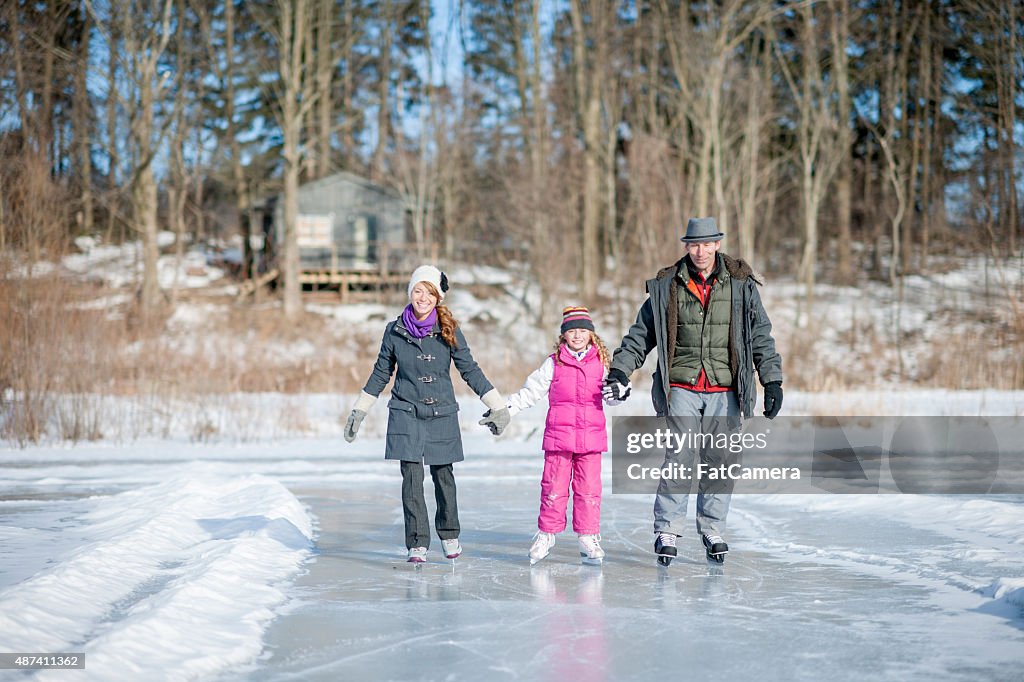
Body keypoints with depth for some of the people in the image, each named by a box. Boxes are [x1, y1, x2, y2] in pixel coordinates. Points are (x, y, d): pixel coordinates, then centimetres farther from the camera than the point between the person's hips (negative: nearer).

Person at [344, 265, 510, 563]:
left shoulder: (448, 331, -2)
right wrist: (359, 412, 15)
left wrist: (498, 406, 3)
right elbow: (381, 374, 12)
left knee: (443, 475, 8)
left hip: (442, 415, 0)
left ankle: (449, 534, 29)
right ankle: (417, 544, -2)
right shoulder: (395, 331, 1)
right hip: (406, 414, 0)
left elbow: (470, 370, 4)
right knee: (412, 478, -8)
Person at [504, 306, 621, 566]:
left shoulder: (601, 363, 8)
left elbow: (612, 397, 10)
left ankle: (588, 538, 11)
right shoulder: (554, 363, 5)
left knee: (589, 488, 1)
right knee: (554, 487, 1)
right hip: (559, 435, -1)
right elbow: (530, 391, 9)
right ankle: (546, 534, 15)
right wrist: (503, 410, 7)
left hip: (591, 436, 1)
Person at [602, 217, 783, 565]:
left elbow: (761, 337, 7)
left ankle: (712, 530, 16)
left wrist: (772, 381, 1)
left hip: (724, 390, 1)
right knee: (678, 459, -8)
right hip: (681, 388, -1)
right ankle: (667, 531, 1)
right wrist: (620, 371, 2)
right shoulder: (666, 287, 5)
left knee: (719, 461, 2)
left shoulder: (741, 285, 5)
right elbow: (641, 334, 10)